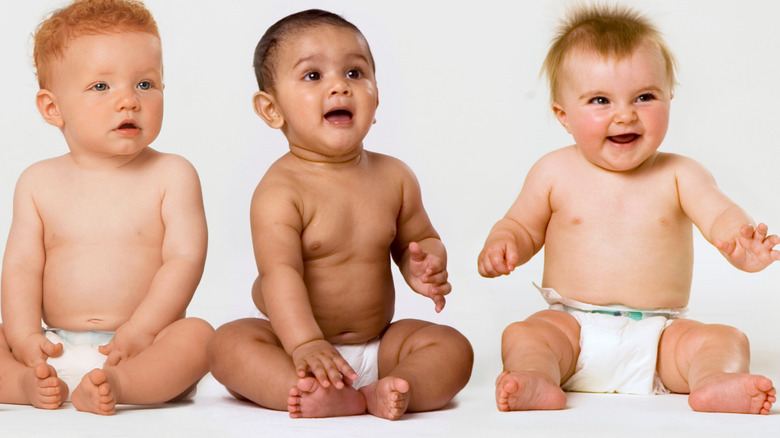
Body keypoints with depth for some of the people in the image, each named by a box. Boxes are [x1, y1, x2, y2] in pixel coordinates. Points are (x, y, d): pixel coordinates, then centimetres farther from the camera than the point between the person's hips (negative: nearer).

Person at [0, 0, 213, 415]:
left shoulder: (172, 175, 1)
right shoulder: (39, 183, 9)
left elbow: (185, 260, -7)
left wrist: (140, 331, -19)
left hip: (145, 352, -3)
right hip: (56, 347, 3)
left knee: (198, 335, -30)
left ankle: (120, 383, -46)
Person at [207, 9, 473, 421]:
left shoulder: (394, 177, 2)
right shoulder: (279, 190, -16)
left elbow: (420, 240, 17)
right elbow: (280, 273, -27)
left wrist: (425, 265, -9)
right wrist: (305, 345, -41)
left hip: (376, 346, 4)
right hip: (292, 340, -4)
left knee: (453, 347, -14)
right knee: (228, 344, -30)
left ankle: (392, 391, -40)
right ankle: (340, 399, -45)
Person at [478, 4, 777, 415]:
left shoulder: (678, 175, 0)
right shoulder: (555, 173, 2)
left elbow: (721, 215, -14)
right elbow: (522, 226, 13)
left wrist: (741, 244, -38)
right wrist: (501, 244, -12)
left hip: (658, 336, 0)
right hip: (572, 327, 0)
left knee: (727, 339, -22)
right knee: (521, 335, -26)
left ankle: (715, 384, -48)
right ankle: (538, 383, -51)